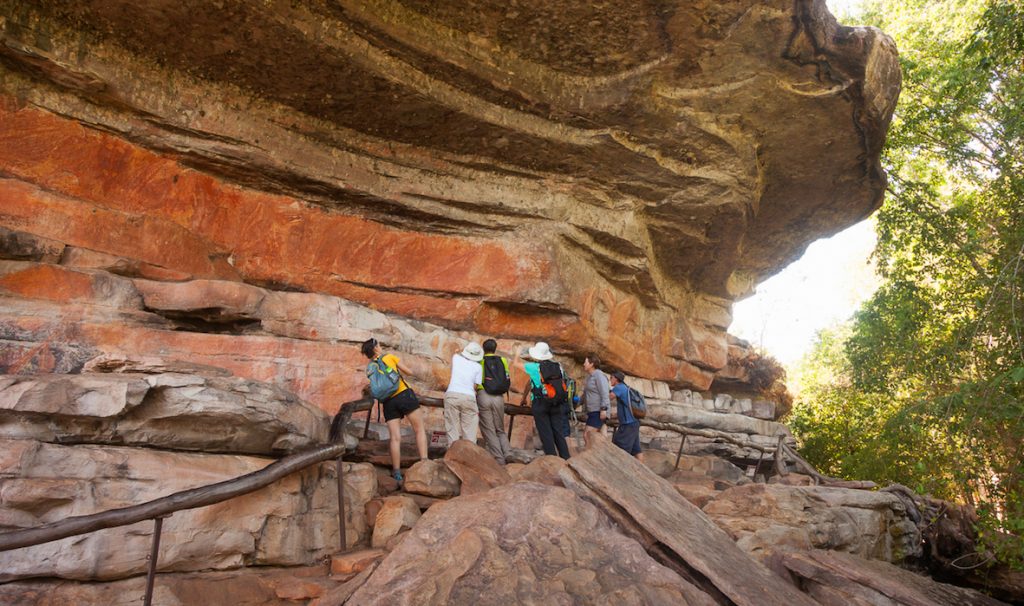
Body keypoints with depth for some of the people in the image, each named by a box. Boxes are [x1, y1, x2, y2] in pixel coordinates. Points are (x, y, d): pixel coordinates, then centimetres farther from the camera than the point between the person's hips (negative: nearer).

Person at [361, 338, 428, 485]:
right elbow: (408, 371, 12)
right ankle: (424, 463, -12)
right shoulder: (389, 356, 7)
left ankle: (397, 474, -4)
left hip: (388, 402, 4)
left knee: (395, 438, 0)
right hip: (404, 394, -4)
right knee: (419, 430, 1)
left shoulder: (369, 368, 17)